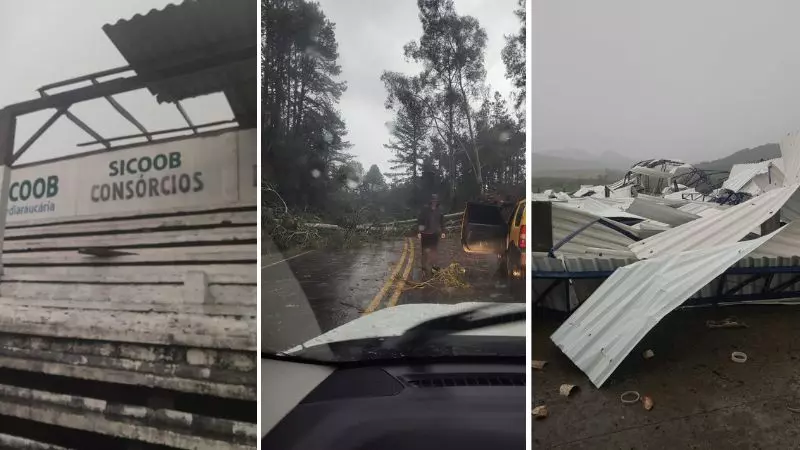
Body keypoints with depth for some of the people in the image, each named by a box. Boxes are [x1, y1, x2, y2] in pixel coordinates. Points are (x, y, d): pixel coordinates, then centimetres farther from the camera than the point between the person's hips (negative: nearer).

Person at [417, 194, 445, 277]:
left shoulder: (439, 211, 2)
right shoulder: (425, 209, -11)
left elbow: (442, 222, 12)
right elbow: (419, 220, -9)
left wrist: (442, 231, 10)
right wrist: (419, 231, -12)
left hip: (435, 233, 5)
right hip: (425, 233, -4)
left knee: (435, 250, 14)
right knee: (425, 251, -4)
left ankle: (433, 264, 30)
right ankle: (424, 268, 3)